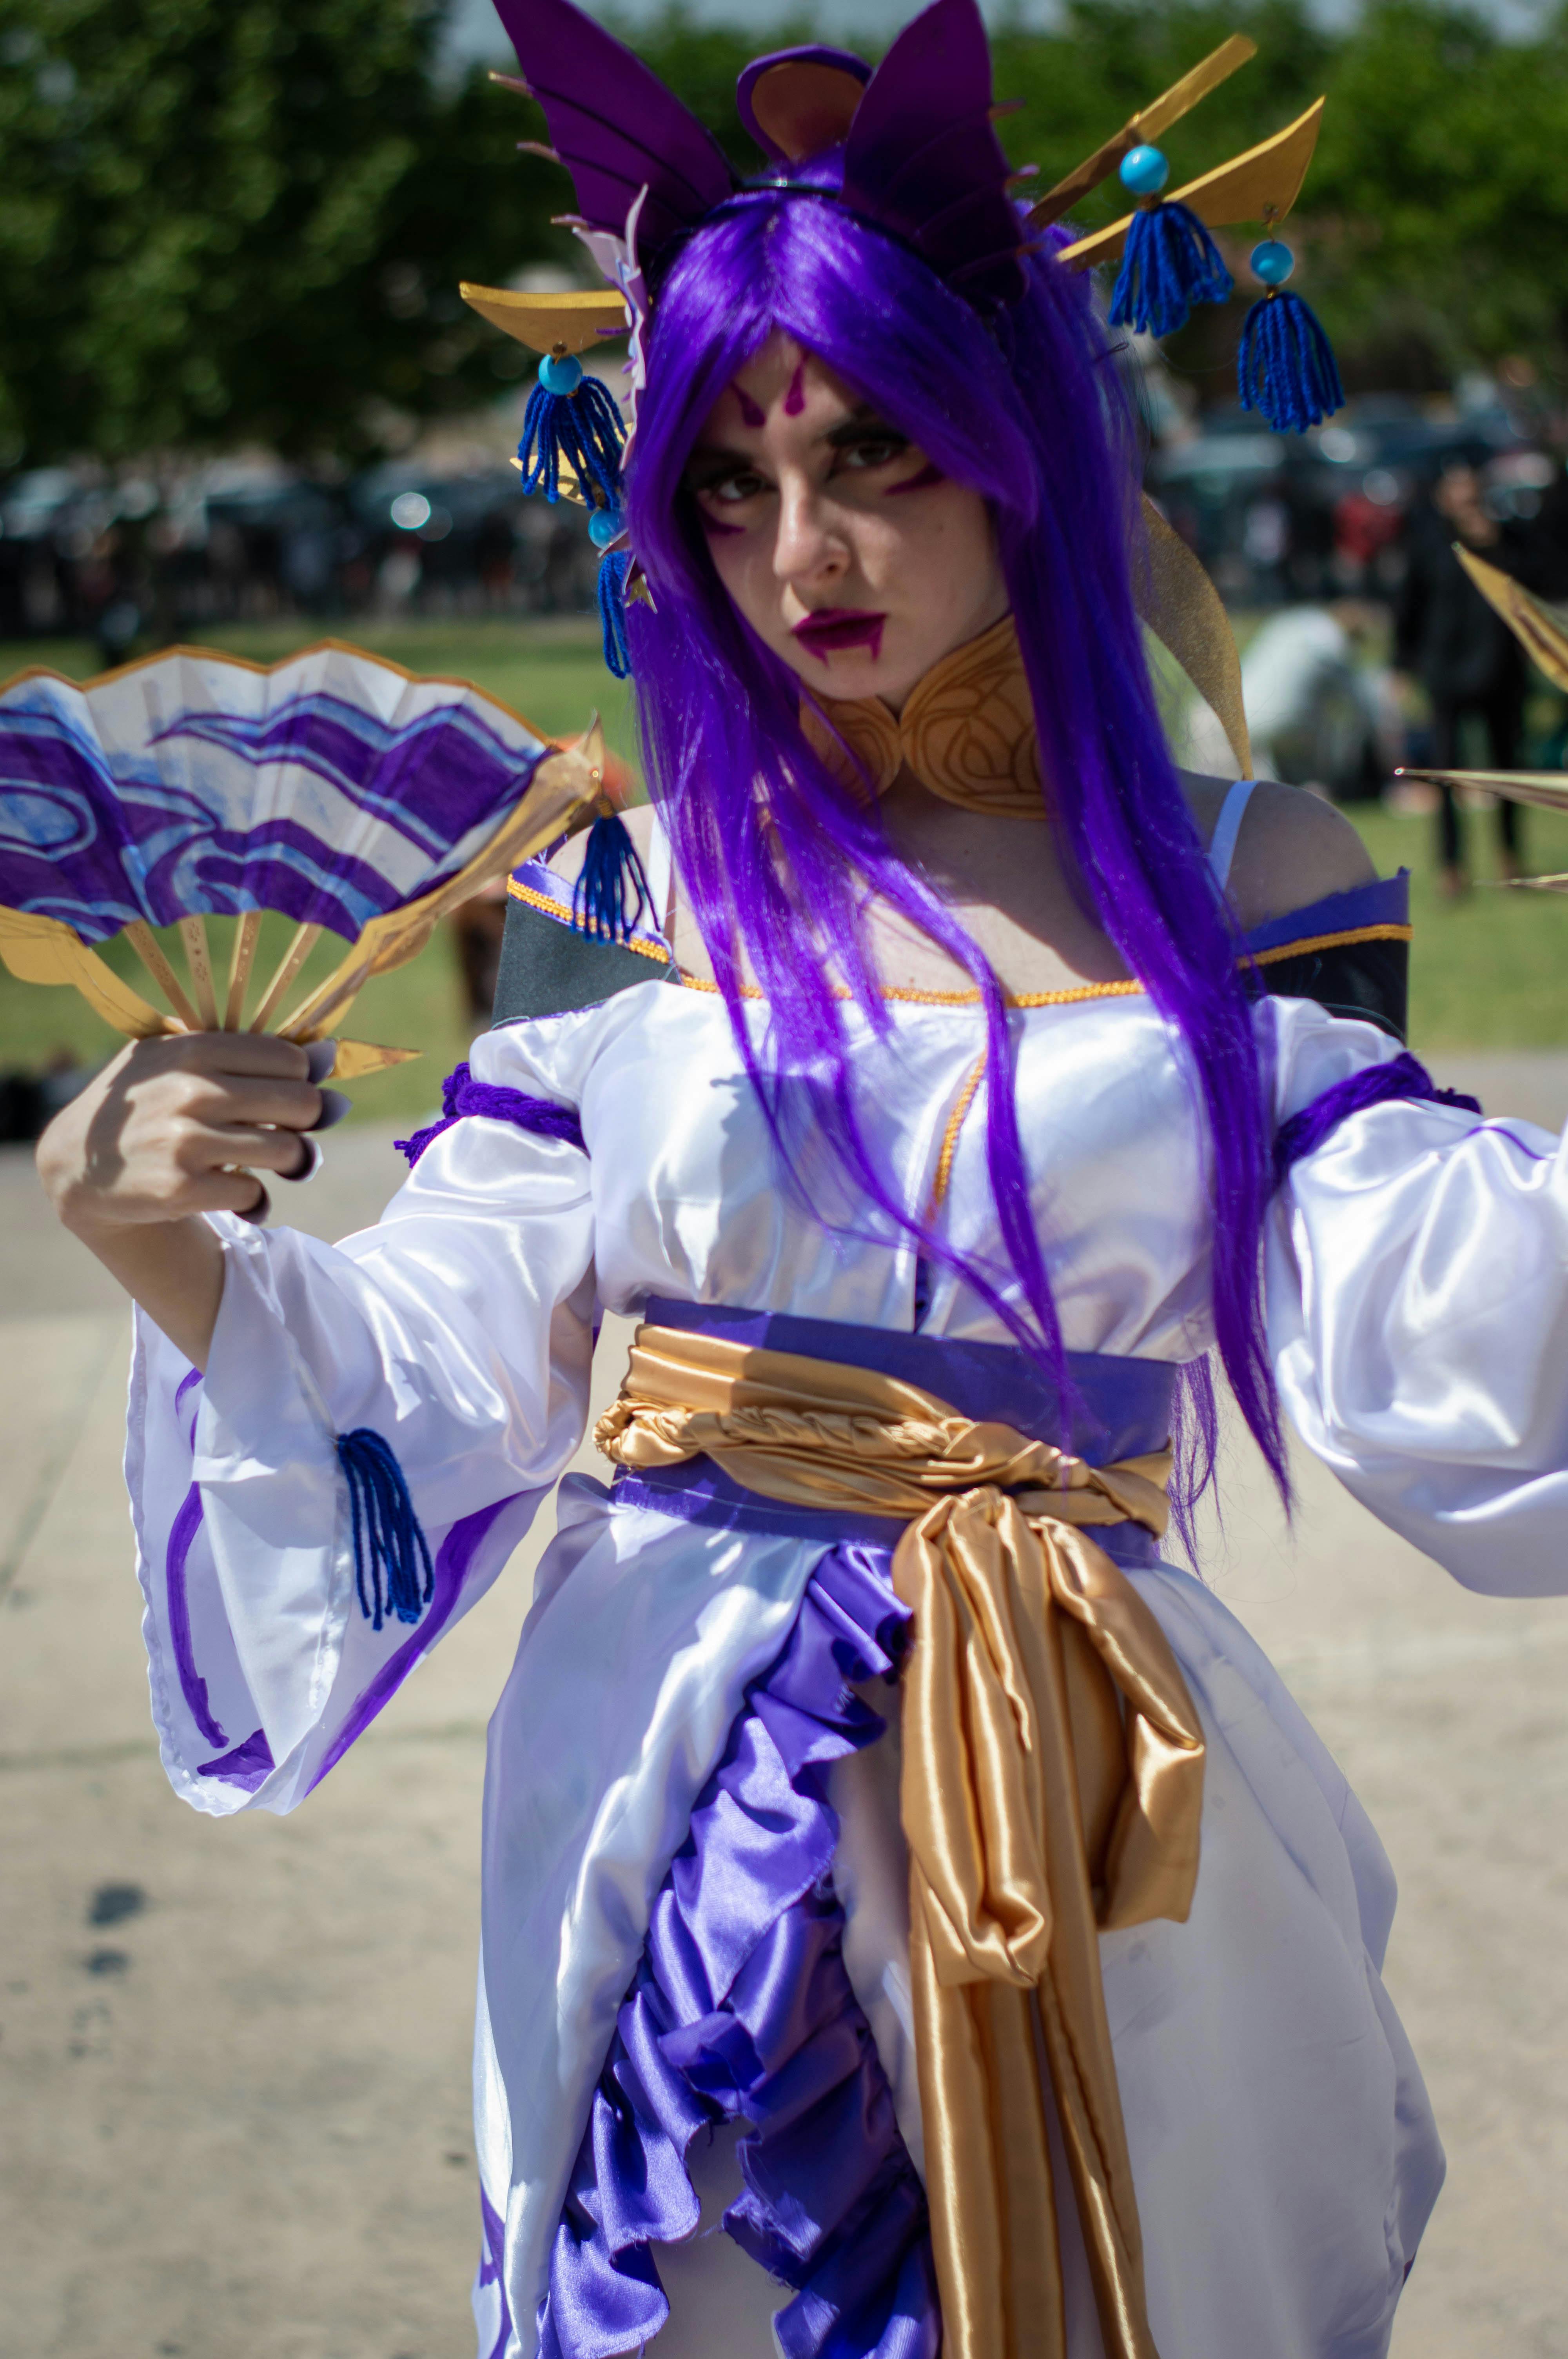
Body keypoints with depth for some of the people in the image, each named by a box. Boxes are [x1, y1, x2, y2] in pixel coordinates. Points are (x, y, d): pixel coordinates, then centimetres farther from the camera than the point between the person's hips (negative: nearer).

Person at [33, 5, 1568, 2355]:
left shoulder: (1235, 881, -1)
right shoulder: (627, 886, 0)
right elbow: (452, 1357, -3)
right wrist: (169, 1251, -20)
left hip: (1079, 1795, 0)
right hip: (679, 1780, 0)